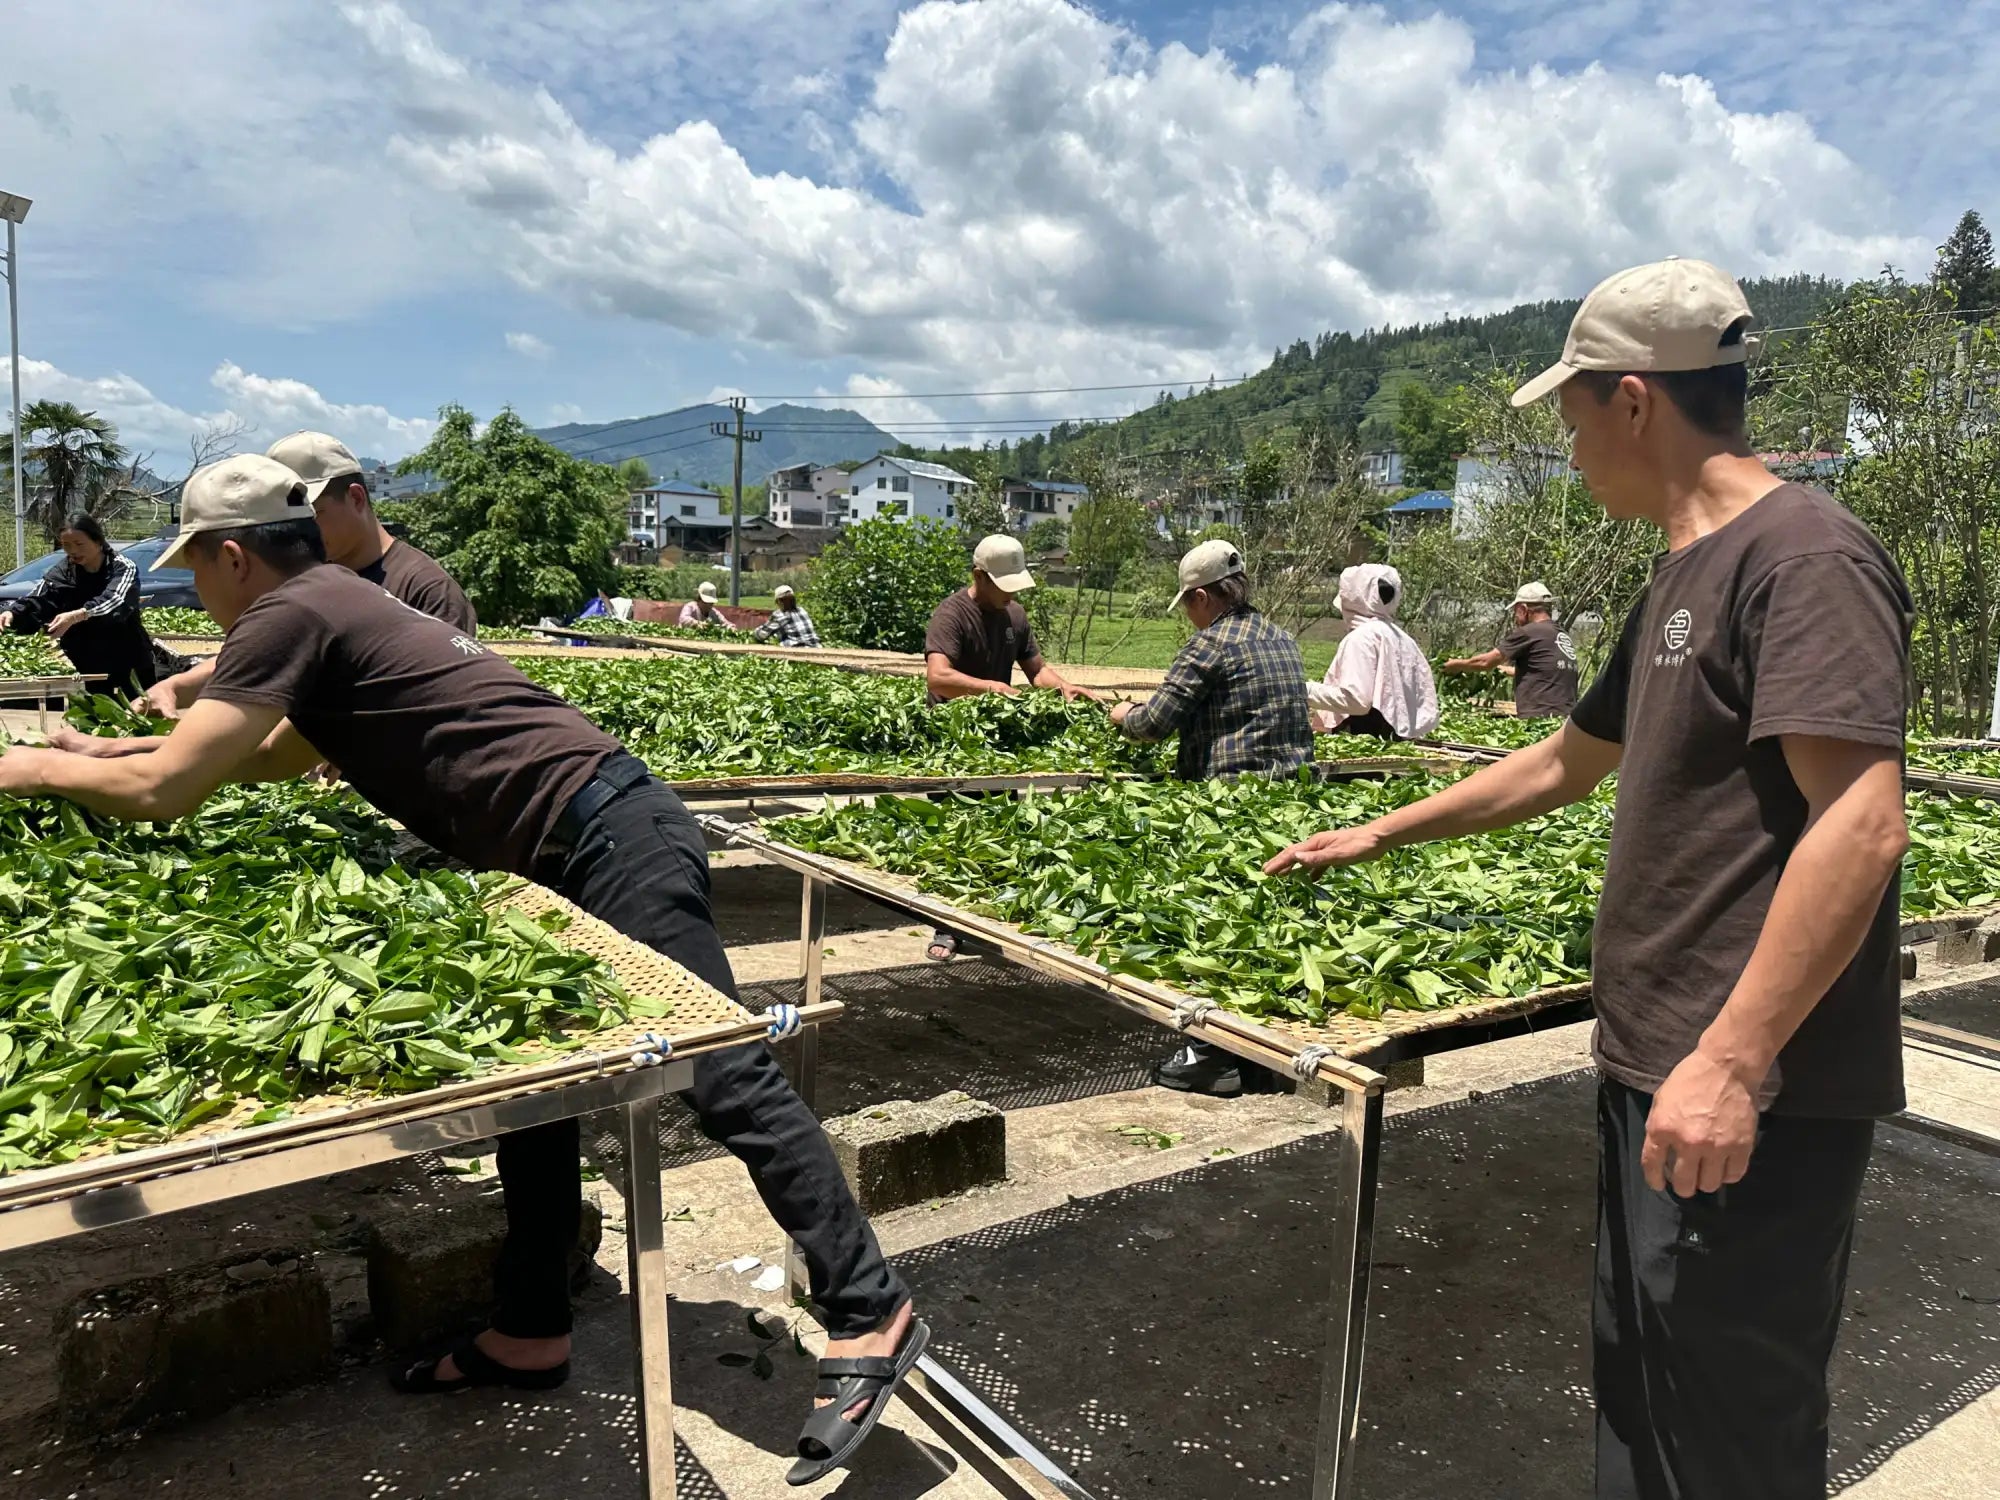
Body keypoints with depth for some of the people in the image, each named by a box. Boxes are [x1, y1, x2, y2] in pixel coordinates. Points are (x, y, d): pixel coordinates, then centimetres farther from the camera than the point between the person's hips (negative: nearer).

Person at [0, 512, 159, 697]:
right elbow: (37, 601, -10)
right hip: (83, 667, 4)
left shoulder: (122, 568, -10)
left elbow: (116, 602, -29)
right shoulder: (62, 572, 5)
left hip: (127, 663, -4)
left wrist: (78, 616, -45)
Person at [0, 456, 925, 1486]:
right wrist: (116, 747, 38)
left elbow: (163, 793, -9)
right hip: (566, 855, 10)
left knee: (725, 1077, -9)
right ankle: (530, 1332, 28)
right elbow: (276, 758, 39)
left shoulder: (292, 613, -7)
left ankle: (870, 1317, -2)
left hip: (607, 840, -10)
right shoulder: (341, 606, 22)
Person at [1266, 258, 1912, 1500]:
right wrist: (1384, 836, 29)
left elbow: (1862, 826, -23)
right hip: (1655, 1069, 9)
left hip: (1750, 1095, -9)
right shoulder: (1688, 574, 16)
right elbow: (1566, 764, 24)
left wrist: (1732, 1063, -26)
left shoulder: (1803, 555, -14)